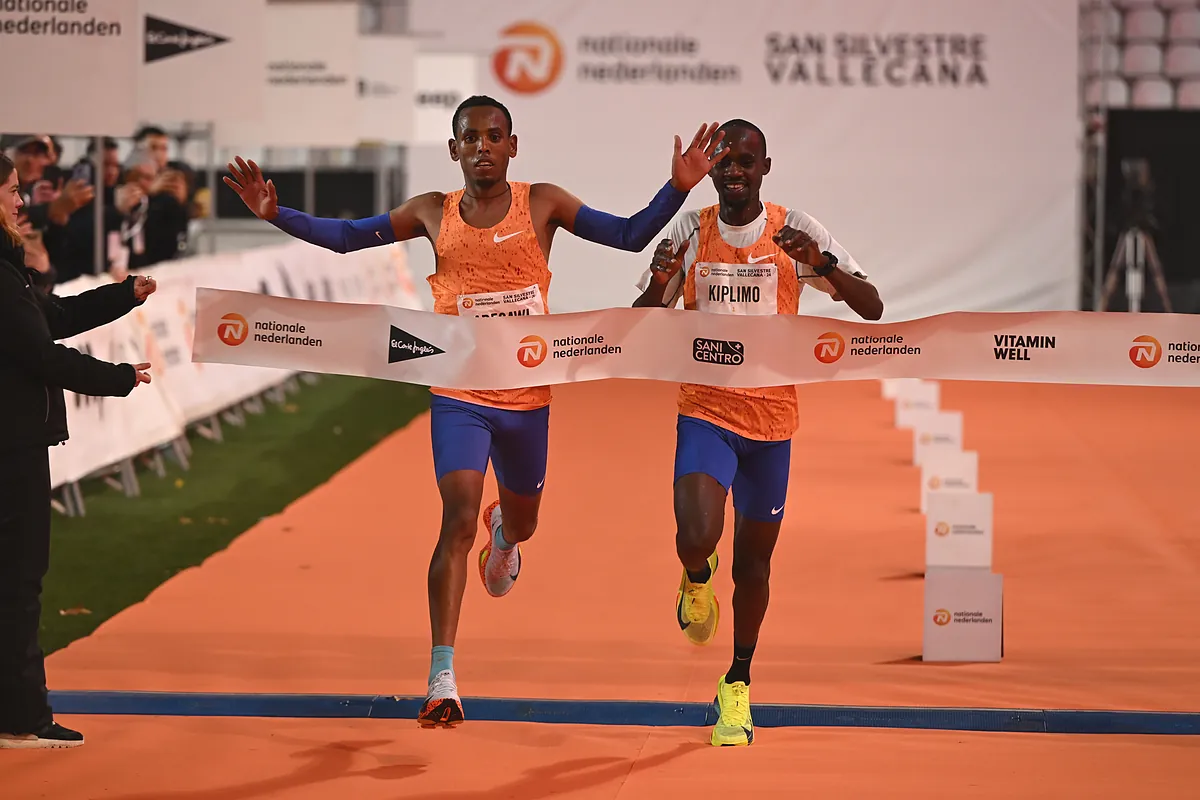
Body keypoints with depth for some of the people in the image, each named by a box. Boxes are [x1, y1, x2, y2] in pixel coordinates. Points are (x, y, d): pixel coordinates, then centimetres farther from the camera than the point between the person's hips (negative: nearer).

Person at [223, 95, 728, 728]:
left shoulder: (542, 203, 0)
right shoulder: (433, 212, 2)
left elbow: (630, 236, -2)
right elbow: (345, 237, 10)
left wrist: (678, 186, -15)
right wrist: (276, 214, -3)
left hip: (527, 396, 2)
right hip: (459, 396, -2)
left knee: (522, 521, 21)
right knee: (459, 521, -17)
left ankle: (504, 533, 63)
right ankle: (442, 679, -18)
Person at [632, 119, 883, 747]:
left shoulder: (795, 231, -4)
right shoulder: (689, 233, -1)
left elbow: (872, 308, -7)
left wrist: (822, 263, -26)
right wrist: (659, 283, -19)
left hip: (772, 416, 1)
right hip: (706, 411, -1)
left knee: (754, 558, 10)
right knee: (697, 538, -22)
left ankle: (738, 684, 29)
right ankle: (698, 578, 16)